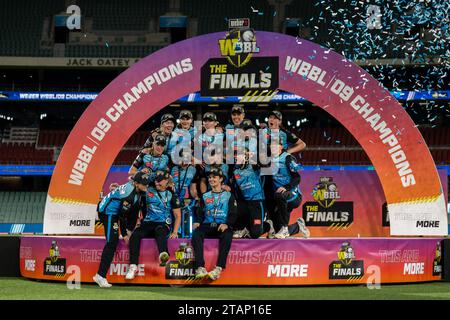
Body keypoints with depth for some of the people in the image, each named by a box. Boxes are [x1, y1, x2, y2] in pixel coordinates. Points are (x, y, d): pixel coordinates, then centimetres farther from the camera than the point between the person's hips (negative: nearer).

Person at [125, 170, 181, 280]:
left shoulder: (171, 196, 10)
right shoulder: (148, 191, 15)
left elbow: (178, 215, 10)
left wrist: (175, 232, -2)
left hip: (163, 225, -3)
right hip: (147, 223, 3)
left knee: (159, 230, -41)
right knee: (135, 235, -30)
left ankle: (163, 255, -71)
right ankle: (133, 266, -36)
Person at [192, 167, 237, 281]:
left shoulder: (228, 196, 14)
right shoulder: (205, 196, 23)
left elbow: (233, 213, 4)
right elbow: (199, 212, 16)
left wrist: (227, 224, -15)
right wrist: (197, 222, -7)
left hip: (222, 226, -2)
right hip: (207, 226, 2)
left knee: (227, 235, -37)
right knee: (196, 234, -31)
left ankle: (219, 268, -44)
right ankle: (200, 267, -41)